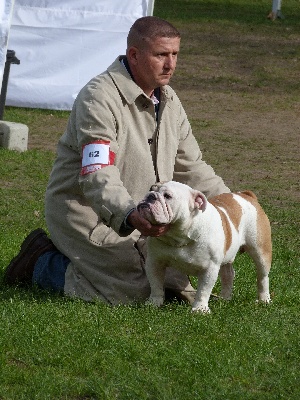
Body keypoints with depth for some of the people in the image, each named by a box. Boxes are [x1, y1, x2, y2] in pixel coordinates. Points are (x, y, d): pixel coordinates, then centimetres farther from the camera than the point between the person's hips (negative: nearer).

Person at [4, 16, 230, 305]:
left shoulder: (169, 100, 7)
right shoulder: (99, 98, -22)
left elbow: (191, 167, 15)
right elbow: (97, 178, -32)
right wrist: (130, 216, -49)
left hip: (137, 215, 9)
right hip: (85, 211, -9)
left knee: (175, 286, 3)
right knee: (132, 292, -18)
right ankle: (42, 264, 3)